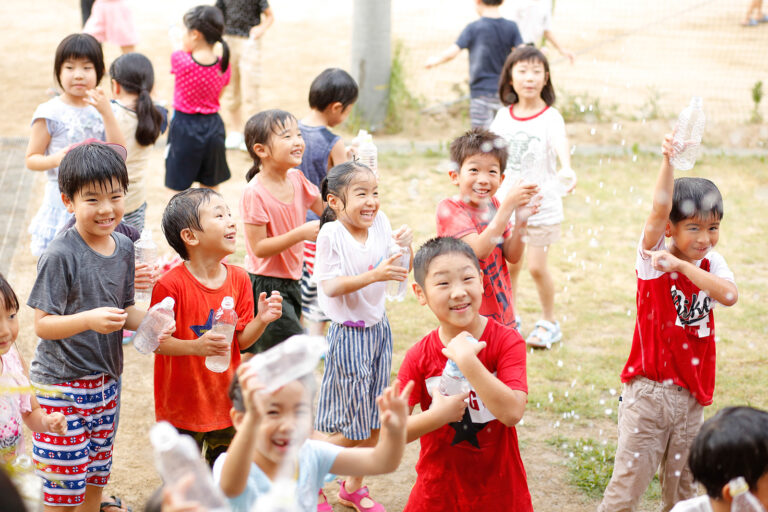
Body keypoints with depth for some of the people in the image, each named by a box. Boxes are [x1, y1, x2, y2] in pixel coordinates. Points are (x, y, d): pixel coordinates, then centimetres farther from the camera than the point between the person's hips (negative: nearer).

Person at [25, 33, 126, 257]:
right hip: (62, 203, -4)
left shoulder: (100, 109, 3)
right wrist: (56, 159, -25)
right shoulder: (50, 113, -9)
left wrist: (106, 112, -16)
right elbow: (31, 159, -4)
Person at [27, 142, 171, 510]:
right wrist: (89, 320, -33)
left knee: (95, 475, 17)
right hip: (61, 383, -6)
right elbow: (42, 324, -18)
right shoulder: (60, 255, -18)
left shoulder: (123, 248, 3)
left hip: (106, 380, 6)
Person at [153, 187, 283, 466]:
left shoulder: (238, 279, 0)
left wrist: (261, 320, -15)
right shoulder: (171, 284, -19)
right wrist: (196, 346, -30)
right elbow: (156, 341, -16)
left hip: (227, 406, 5)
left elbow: (241, 340, 3)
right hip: (182, 409, -5)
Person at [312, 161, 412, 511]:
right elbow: (330, 286, -23)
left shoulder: (379, 223, -1)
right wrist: (374, 275, -33)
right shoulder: (331, 234, -17)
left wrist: (406, 246, -15)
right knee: (350, 427, -1)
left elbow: (401, 273, 5)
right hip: (348, 334, -6)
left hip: (378, 328, 6)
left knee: (375, 419, 14)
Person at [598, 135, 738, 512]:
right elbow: (660, 208, -25)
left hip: (692, 392, 4)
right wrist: (668, 161, -39)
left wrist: (681, 265, -22)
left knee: (682, 480, 15)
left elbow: (729, 295, -17)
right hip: (649, 389, -4)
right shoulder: (653, 257, -7)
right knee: (630, 479, -2)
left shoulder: (710, 263, 4)